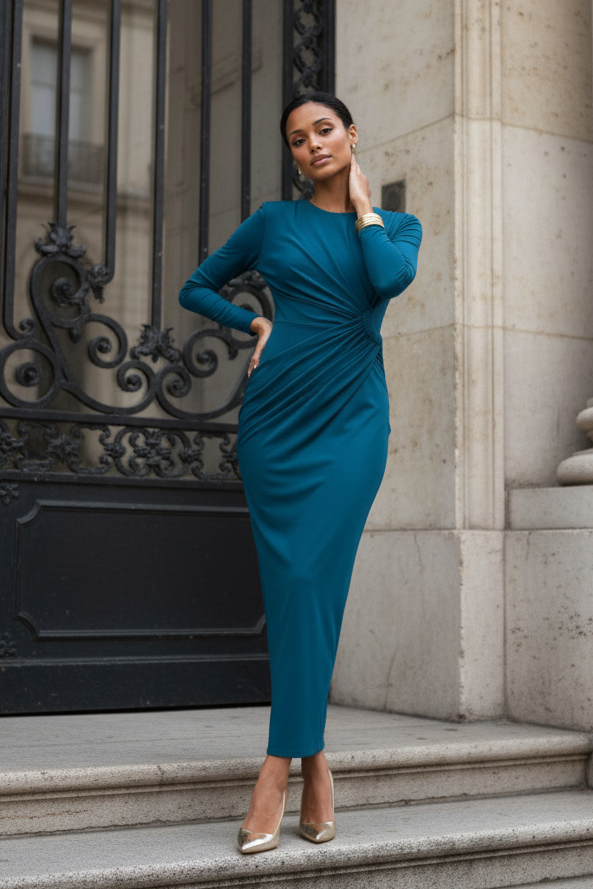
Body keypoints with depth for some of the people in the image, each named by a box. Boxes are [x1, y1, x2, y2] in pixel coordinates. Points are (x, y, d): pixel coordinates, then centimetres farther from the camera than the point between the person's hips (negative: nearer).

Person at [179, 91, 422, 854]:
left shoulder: (396, 224, 12)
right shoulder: (274, 220, 13)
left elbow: (390, 279, -12)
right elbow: (196, 288, 20)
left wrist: (361, 204, 2)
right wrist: (257, 323, 5)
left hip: (351, 418, -1)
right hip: (278, 415, 1)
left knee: (312, 578, -11)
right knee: (294, 582, -3)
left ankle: (279, 767, -7)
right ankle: (314, 758, 5)